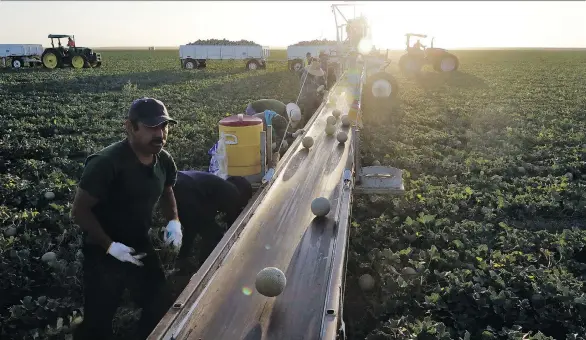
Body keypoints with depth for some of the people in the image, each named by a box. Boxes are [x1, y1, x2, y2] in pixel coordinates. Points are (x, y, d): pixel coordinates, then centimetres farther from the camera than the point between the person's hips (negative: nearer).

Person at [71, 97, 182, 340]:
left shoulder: (164, 160, -6)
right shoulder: (106, 163, -26)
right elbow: (79, 211, -19)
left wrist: (174, 221, -2)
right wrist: (110, 246, -22)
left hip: (141, 247, 6)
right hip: (104, 254, -6)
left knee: (162, 306, 16)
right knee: (98, 320, 7)